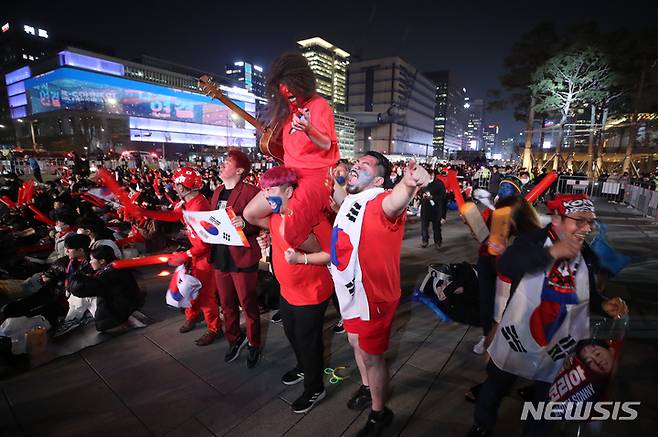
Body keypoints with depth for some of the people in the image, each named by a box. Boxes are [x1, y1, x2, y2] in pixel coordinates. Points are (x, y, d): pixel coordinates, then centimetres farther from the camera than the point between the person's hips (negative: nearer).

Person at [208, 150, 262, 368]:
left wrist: (244, 223, -34)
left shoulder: (250, 191, -12)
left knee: (248, 304, 8)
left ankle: (253, 344, 29)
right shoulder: (217, 192, 13)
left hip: (242, 257, -7)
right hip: (220, 256, 7)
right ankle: (234, 339, 40)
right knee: (227, 304, 19)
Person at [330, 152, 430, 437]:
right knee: (356, 342, 27)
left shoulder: (379, 203, -24)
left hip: (372, 297, -8)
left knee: (371, 356, 10)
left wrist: (408, 185, -72)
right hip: (350, 291, 8)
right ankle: (366, 387, 55)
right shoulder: (351, 201, 2)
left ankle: (379, 413, 38)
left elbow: (393, 204, -52)